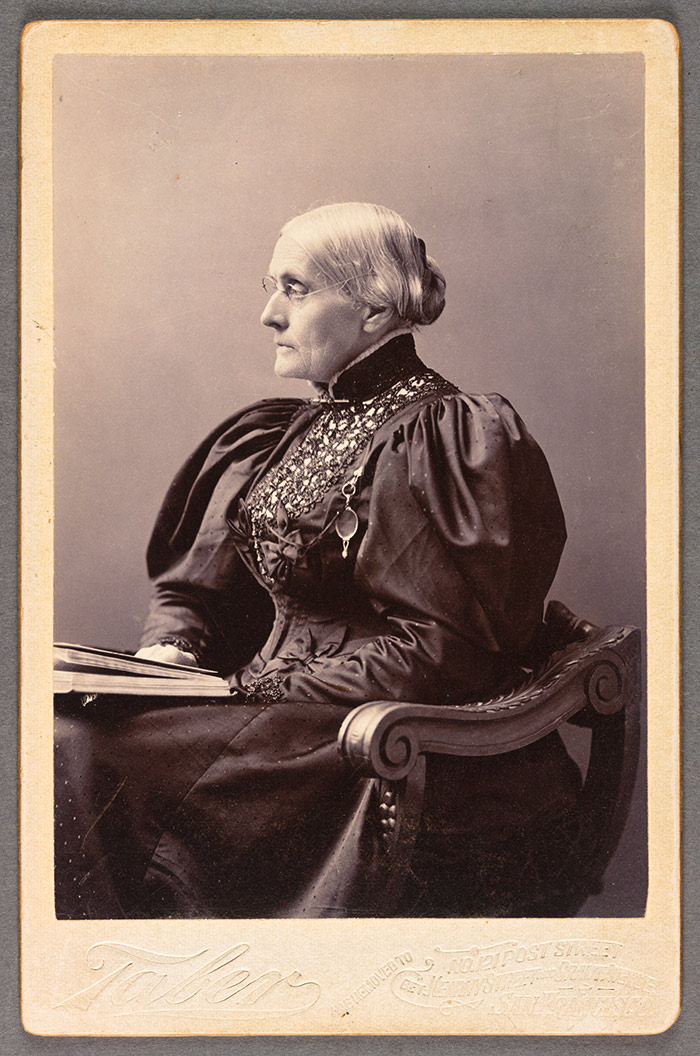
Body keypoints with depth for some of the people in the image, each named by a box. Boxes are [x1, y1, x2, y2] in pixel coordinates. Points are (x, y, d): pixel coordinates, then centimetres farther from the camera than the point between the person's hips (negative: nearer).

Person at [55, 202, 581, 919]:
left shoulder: (445, 437, -8)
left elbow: (444, 653, -16)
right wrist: (170, 649, -4)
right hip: (270, 712, 8)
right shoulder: (271, 440, 17)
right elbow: (193, 587, 20)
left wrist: (256, 688, -16)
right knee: (64, 732, -17)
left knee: (82, 760, -24)